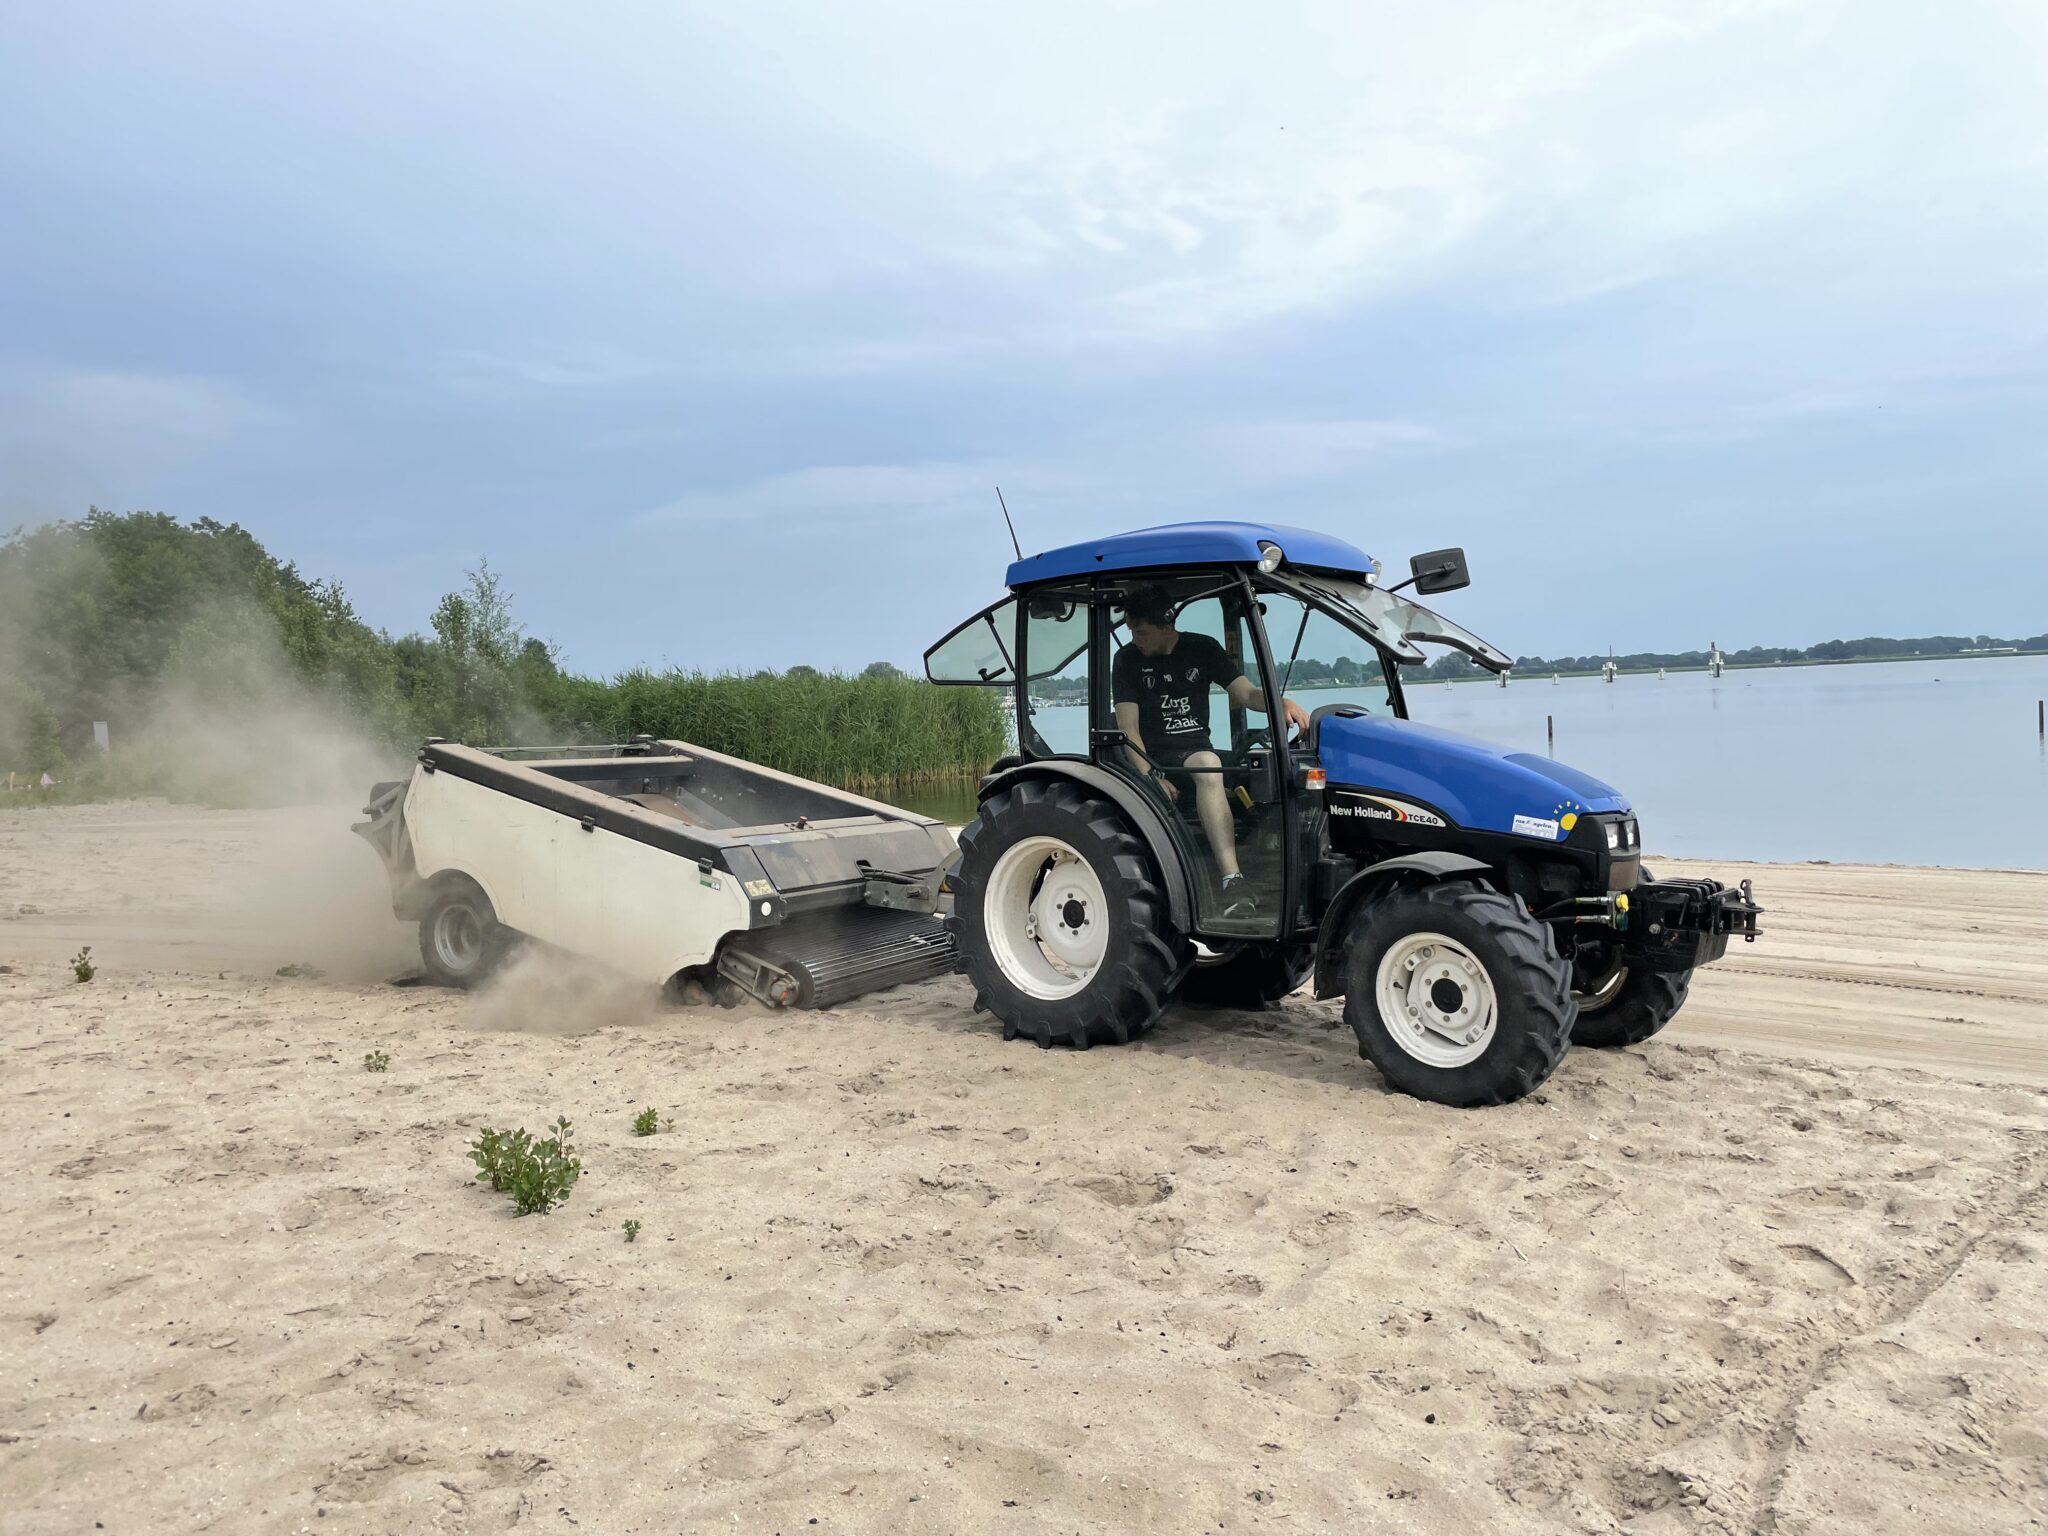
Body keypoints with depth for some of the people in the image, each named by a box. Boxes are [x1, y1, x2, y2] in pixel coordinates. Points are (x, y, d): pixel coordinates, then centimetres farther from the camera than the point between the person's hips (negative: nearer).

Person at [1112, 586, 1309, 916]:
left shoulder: (1202, 649, 6)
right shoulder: (1128, 660, 1)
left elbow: (1247, 693, -1)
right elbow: (1128, 728, -5)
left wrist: (1281, 702, -24)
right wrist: (1150, 776, -21)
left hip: (1195, 749, 0)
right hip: (1150, 755, 1)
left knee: (1208, 768, -36)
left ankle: (1232, 878, -45)